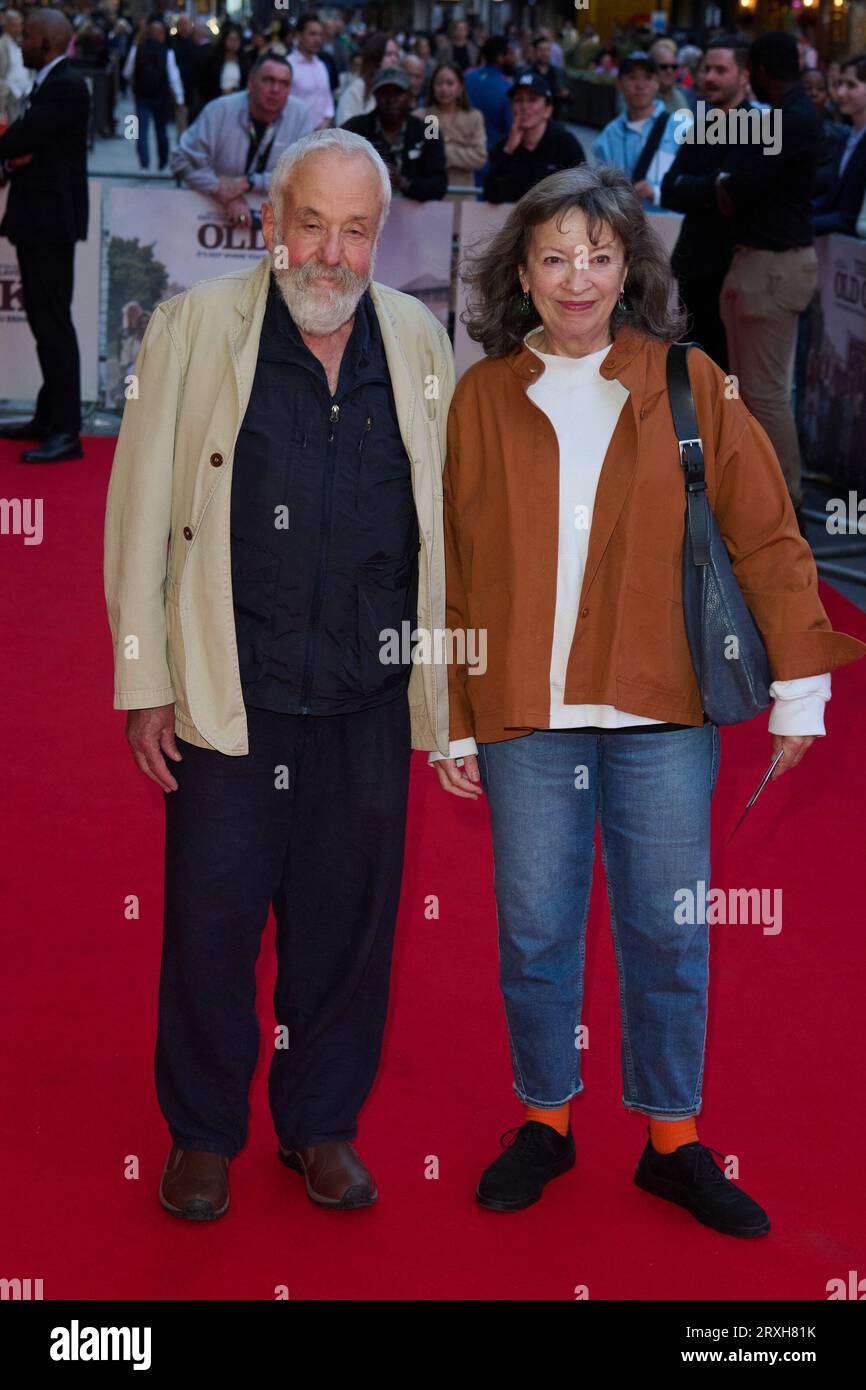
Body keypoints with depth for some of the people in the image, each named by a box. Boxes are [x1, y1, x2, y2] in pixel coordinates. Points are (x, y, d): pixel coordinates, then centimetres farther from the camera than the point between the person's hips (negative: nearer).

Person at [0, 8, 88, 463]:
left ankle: (66, 432, -9)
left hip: (51, 220, -10)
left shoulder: (66, 86, -15)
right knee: (44, 321, 14)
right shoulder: (49, 83, 17)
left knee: (54, 323, -10)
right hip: (38, 219, 10)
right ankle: (48, 418, 23)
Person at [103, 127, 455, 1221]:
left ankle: (322, 1124, 31)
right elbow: (142, 514, -1)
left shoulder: (419, 340, 7)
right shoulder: (192, 327, -1)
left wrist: (447, 682, 10)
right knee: (210, 921, 5)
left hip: (370, 697, 3)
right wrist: (144, 682, -4)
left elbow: (445, 518, 12)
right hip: (228, 691, -2)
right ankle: (203, 1132, 26)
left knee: (348, 921, 11)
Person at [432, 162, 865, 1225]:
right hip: (525, 712, 1)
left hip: (662, 710, 0)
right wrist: (451, 721, 4)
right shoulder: (481, 398, 5)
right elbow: (448, 572, 6)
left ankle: (673, 1138, 24)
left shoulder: (689, 385, 2)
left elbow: (765, 537, 2)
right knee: (534, 929, 9)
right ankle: (544, 1121, 28)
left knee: (666, 932, 7)